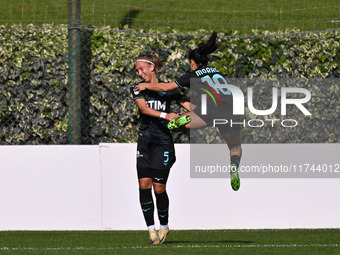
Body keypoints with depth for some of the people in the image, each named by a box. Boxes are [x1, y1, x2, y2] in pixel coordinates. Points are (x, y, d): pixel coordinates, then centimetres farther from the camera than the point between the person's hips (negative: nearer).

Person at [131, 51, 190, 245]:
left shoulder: (168, 89, 0)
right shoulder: (138, 89, 4)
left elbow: (189, 106, -5)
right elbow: (144, 108, -14)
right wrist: (164, 115, -31)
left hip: (163, 143, -3)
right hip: (145, 142, 3)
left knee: (159, 188, -4)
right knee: (144, 184, -7)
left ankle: (164, 226, 16)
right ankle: (151, 228, 1)